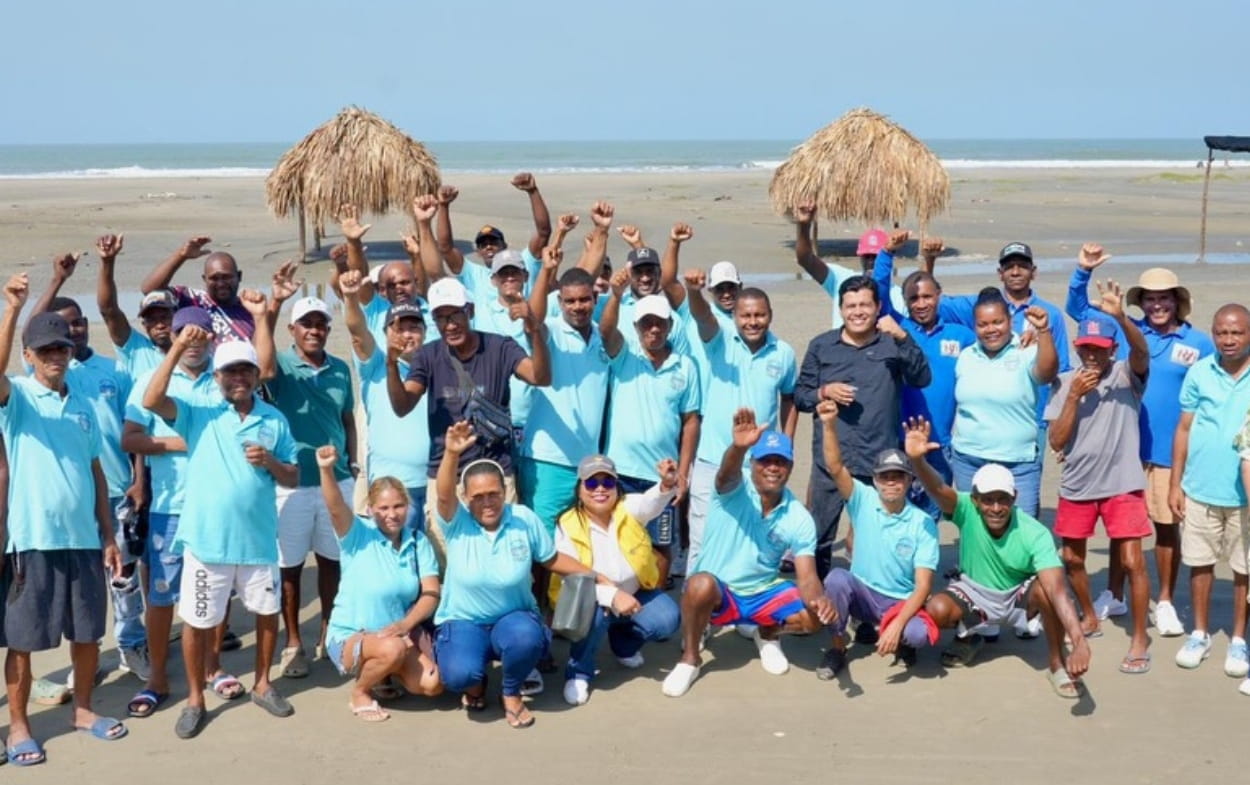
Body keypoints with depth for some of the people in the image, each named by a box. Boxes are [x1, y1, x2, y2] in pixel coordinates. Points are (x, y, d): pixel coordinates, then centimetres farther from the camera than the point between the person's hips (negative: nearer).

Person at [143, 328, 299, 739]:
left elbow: (293, 477, 7)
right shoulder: (199, 412, -3)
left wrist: (270, 461, -15)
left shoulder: (275, 420, 4)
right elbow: (151, 401, -19)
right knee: (197, 620, 6)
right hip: (207, 540, -2)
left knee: (267, 612, 16)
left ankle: (262, 684, 37)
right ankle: (195, 699, 23)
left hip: (258, 539, 3)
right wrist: (178, 348, -23)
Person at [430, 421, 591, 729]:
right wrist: (451, 454, -54)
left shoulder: (524, 519, -7)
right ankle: (475, 683, 10)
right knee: (459, 674, -32)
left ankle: (512, 694, -2)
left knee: (526, 637, -37)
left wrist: (600, 579, 4)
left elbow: (554, 560, 6)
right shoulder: (457, 522, -12)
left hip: (514, 618, 1)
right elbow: (443, 495, -34)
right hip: (463, 622, -1)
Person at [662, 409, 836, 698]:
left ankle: (767, 635, 16)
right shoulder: (735, 489, -17)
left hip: (764, 591, 4)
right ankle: (690, 658, -11)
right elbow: (727, 473, -42)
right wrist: (738, 447, -67)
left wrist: (819, 599, -37)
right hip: (717, 592, -3)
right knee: (701, 584, -38)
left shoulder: (800, 518, -8)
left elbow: (807, 576, -12)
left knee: (817, 616, -20)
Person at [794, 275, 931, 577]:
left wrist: (903, 338, -21)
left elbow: (922, 378, -11)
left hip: (880, 462, -1)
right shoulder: (821, 346, 7)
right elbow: (799, 395, 9)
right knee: (818, 538, 5)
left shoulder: (892, 343, 4)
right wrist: (823, 392, -11)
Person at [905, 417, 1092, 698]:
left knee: (1046, 589, -35)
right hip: (974, 593, 2)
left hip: (1019, 596, -2)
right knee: (936, 611, -29)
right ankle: (968, 637, 10)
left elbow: (1058, 590, -39)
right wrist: (917, 460, -68)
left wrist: (1079, 642, -52)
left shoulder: (1035, 534, -29)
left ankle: (1056, 664, -9)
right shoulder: (967, 511, -25)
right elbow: (937, 488, -45)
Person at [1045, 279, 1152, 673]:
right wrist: (1074, 396, -19)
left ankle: (1140, 639, 9)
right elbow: (1056, 442, -7)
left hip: (1122, 485, -3)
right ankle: (1089, 617, 39)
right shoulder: (1064, 383, -2)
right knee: (1071, 557, 16)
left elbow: (1142, 351, -32)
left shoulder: (1126, 375, -7)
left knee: (1132, 562, -5)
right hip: (1076, 487, 4)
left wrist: (1120, 316, -49)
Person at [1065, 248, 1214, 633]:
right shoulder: (1125, 330, 1)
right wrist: (1083, 270, -8)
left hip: (1172, 452, -2)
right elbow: (1078, 308, 8)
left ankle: (1165, 603, 22)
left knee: (1167, 526, 6)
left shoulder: (1199, 344, -4)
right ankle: (1114, 596, 28)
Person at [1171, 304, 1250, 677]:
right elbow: (1184, 430, 4)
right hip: (1199, 489, 2)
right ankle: (1200, 634, 28)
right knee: (1200, 563, 12)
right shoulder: (1199, 372, -1)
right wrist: (1175, 484, 2)